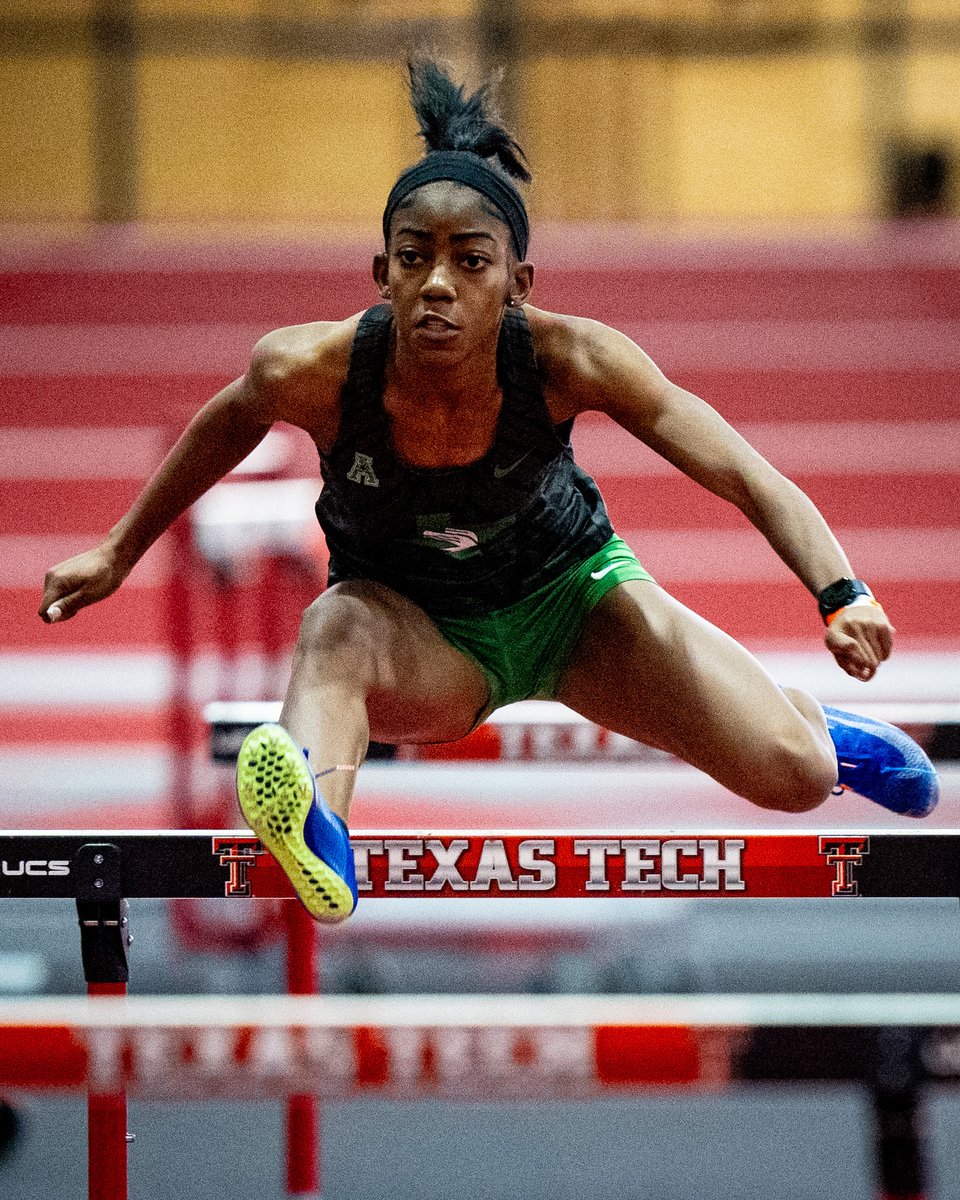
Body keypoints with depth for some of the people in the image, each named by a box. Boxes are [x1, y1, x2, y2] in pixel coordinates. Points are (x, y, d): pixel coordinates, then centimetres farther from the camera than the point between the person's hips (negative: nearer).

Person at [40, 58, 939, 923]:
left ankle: (821, 730, 28)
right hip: (420, 634, -1)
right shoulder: (313, 372, -29)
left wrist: (842, 595, -45)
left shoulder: (569, 361, -30)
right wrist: (119, 553, 6)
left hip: (569, 594, 1)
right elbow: (231, 421, -3)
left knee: (795, 779, -10)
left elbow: (747, 478, -29)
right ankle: (317, 832, -65)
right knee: (335, 630, -38)